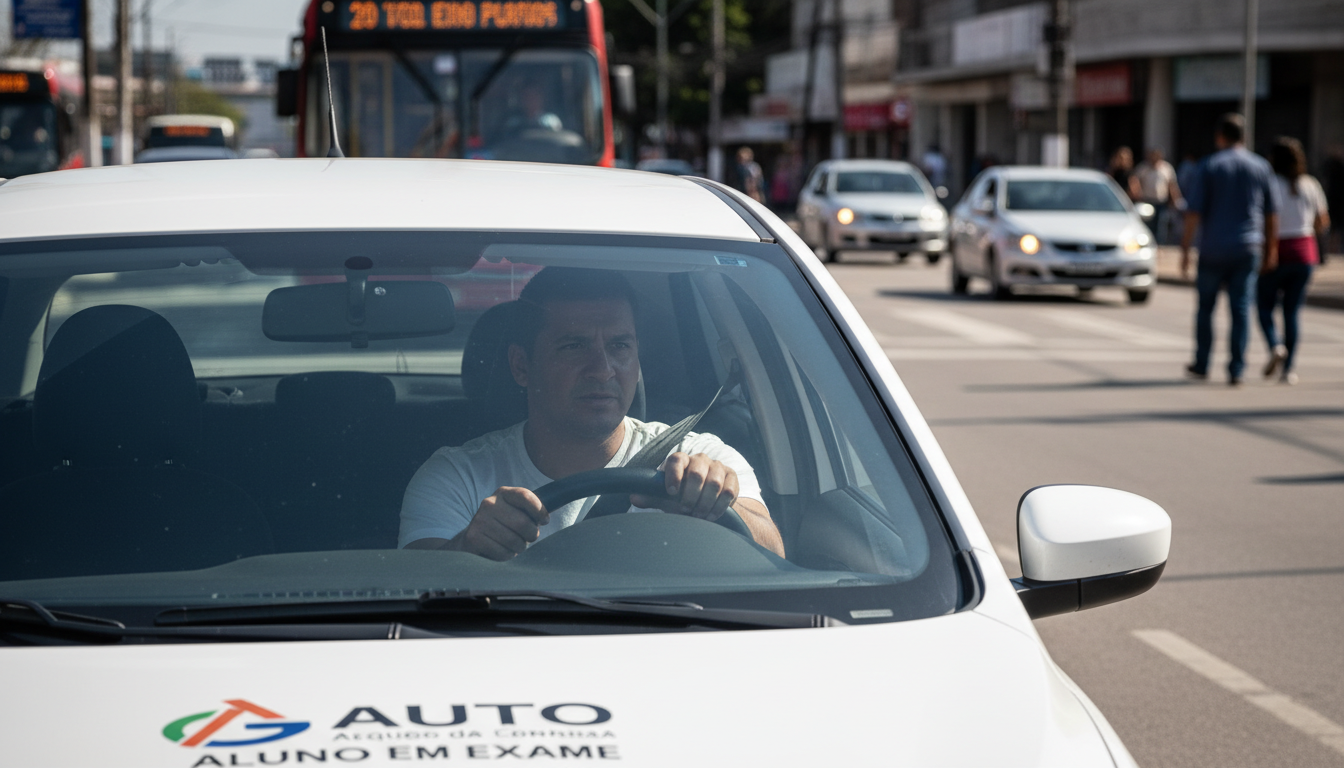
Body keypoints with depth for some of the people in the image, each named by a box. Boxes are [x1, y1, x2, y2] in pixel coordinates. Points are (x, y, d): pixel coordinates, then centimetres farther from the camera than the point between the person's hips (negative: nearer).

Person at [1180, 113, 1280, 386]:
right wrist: (1271, 248, 15)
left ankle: (1201, 365, 19)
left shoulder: (1208, 167, -5)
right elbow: (1272, 212, 7)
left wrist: (1185, 249, -6)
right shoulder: (1260, 167, 4)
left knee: (1206, 307, 12)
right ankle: (1236, 371, -4)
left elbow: (1193, 212, -9)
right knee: (1241, 310, 1)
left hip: (1214, 250, -2)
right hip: (1248, 249, 2)